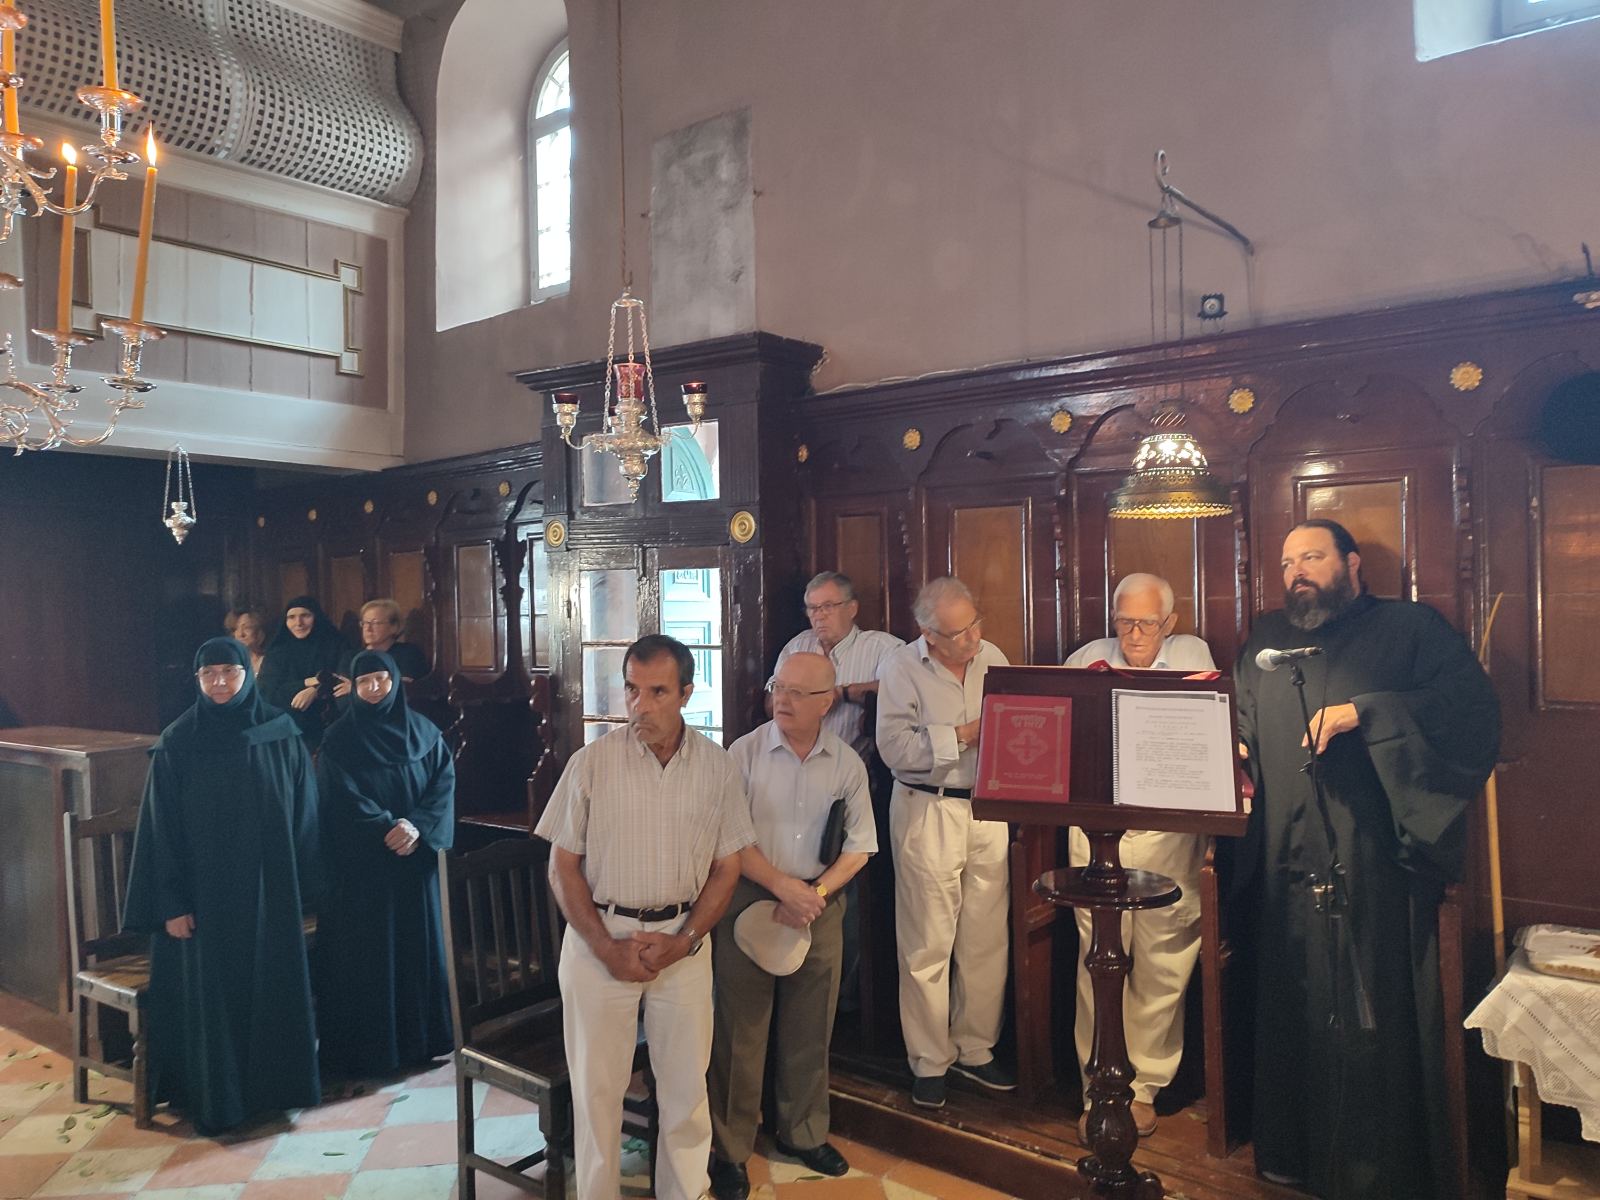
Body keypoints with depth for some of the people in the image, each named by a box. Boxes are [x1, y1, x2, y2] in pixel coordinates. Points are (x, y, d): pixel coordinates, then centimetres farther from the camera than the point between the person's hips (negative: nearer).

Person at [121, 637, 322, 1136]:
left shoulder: (282, 734, -1)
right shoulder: (177, 743, -5)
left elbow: (304, 813, 4)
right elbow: (161, 827, -5)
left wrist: (305, 885, 3)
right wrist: (171, 903, -8)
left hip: (270, 889, 2)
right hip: (205, 891, -1)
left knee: (273, 987, 10)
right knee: (210, 994, 5)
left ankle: (277, 1082, 27)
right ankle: (216, 1098, 20)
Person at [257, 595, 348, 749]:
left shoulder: (335, 646, 6)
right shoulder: (277, 652, 11)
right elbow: (269, 694, 1)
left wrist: (315, 691, -17)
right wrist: (309, 682, -8)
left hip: (326, 727, -1)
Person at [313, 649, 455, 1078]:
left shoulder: (423, 731, 5)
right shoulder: (339, 740, -2)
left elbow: (445, 781, -2)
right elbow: (344, 800, -10)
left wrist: (418, 826, -17)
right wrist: (389, 828, -20)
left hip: (416, 858, 3)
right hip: (361, 864, -3)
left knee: (419, 943, 8)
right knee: (366, 952, 1)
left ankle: (422, 1035, 20)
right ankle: (367, 1048, 11)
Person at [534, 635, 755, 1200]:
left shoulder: (716, 767, -4)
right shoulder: (591, 762, -8)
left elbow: (726, 867, 3)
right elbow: (563, 866, -3)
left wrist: (682, 941, -9)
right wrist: (608, 948, -10)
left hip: (683, 939, 1)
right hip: (599, 936, -1)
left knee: (685, 1084, 10)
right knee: (596, 1084, 9)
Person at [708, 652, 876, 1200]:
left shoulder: (847, 763, -2)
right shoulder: (744, 753, -9)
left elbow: (859, 846, 3)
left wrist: (813, 894, -9)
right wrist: (784, 887, -17)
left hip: (820, 902, 3)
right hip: (748, 899, -2)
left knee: (810, 1030, 14)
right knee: (740, 1028, 5)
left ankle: (803, 1133, 35)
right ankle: (730, 1147, 22)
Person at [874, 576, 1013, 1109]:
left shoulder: (993, 658, 7)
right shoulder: (902, 668, -8)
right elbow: (893, 746, -17)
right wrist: (962, 736, -19)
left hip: (988, 808, 4)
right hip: (927, 812, -4)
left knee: (986, 940, 10)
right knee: (928, 946, 3)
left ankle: (975, 1049, 27)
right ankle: (929, 1062, 18)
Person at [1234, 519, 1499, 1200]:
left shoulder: (1409, 628, 3)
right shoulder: (1265, 640, 18)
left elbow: (1473, 708, -11)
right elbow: (1237, 723, 22)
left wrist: (1363, 712, -19)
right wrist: (1230, 751, -1)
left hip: (1374, 864, -4)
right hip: (1286, 868, 4)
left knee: (1375, 1016, -1)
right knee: (1292, 1009, 9)